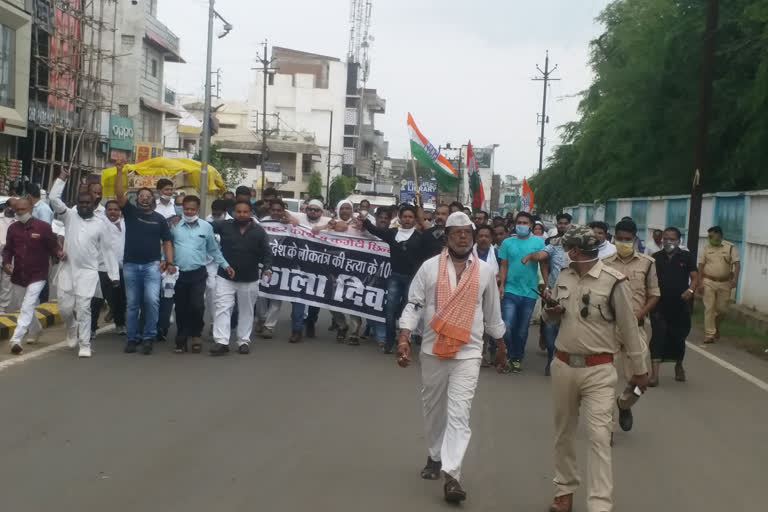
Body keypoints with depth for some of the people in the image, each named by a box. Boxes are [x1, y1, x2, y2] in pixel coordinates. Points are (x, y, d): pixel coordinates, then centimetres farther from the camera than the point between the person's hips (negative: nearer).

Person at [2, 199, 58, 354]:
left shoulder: (43, 227, -8)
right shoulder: (13, 228, 5)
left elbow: (52, 247, -5)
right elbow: (8, 249, 11)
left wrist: (58, 254, -26)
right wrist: (6, 263, -7)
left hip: (37, 276, -5)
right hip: (18, 276, 5)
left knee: (27, 307, -14)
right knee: (27, 307, 21)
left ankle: (17, 339, -16)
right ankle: (36, 329, 44)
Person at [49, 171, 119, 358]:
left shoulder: (100, 224, 4)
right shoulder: (70, 216, 7)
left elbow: (107, 250, 5)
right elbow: (54, 198, -5)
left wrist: (114, 275, 2)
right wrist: (62, 178, -8)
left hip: (88, 272, -2)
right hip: (67, 270, 2)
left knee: (83, 308, -7)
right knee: (65, 308, 4)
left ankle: (85, 345, -1)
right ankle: (72, 329, 35)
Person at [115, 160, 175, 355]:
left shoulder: (160, 219, 8)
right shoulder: (130, 212, 6)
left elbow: (167, 242, 8)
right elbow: (119, 194, -7)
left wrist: (170, 262, -5)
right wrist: (120, 171, -15)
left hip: (152, 265, -1)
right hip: (131, 265, 1)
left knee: (152, 300, -17)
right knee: (132, 304, 7)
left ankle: (149, 337, -5)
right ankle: (132, 338, 16)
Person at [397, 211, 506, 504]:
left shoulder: (485, 271, 4)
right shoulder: (429, 267, -1)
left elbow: (492, 313, 13)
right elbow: (413, 305, -3)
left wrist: (501, 348, 19)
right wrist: (404, 339, -15)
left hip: (468, 353, -1)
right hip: (433, 351, 1)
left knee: (459, 414, -10)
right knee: (434, 410, 15)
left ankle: (452, 475, -13)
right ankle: (435, 457, 35)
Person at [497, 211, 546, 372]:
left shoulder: (538, 242, 2)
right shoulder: (507, 242, 4)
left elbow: (544, 265, 1)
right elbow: (503, 266, 4)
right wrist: (501, 285, -6)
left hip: (530, 292, 0)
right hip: (510, 291, 0)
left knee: (522, 329, 10)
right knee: (507, 326, -9)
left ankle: (517, 358, 25)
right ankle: (508, 355, 11)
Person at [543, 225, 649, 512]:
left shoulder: (613, 282, -12)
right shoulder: (564, 276, 6)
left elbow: (629, 328, -5)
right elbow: (550, 317, 19)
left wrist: (640, 369, 1)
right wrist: (551, 311, -6)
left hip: (598, 371, -5)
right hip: (563, 365, 6)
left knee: (599, 437, -11)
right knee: (563, 432, 15)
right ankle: (565, 489, 31)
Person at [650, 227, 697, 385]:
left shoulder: (686, 257, 3)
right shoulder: (656, 258, 5)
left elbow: (695, 277, -1)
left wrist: (690, 290, -20)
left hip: (680, 306, 0)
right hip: (660, 306, 0)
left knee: (679, 338, 13)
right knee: (658, 337, -9)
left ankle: (679, 366, 39)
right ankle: (654, 373, -10)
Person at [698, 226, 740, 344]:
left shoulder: (730, 247, 0)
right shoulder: (706, 248, 4)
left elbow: (737, 264, -7)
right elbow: (701, 266, 4)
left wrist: (735, 278, -20)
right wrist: (700, 282, -3)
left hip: (725, 283, 0)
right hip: (709, 282, 0)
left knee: (722, 308, 6)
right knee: (709, 308, -4)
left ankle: (716, 326, 36)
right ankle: (709, 334, -2)